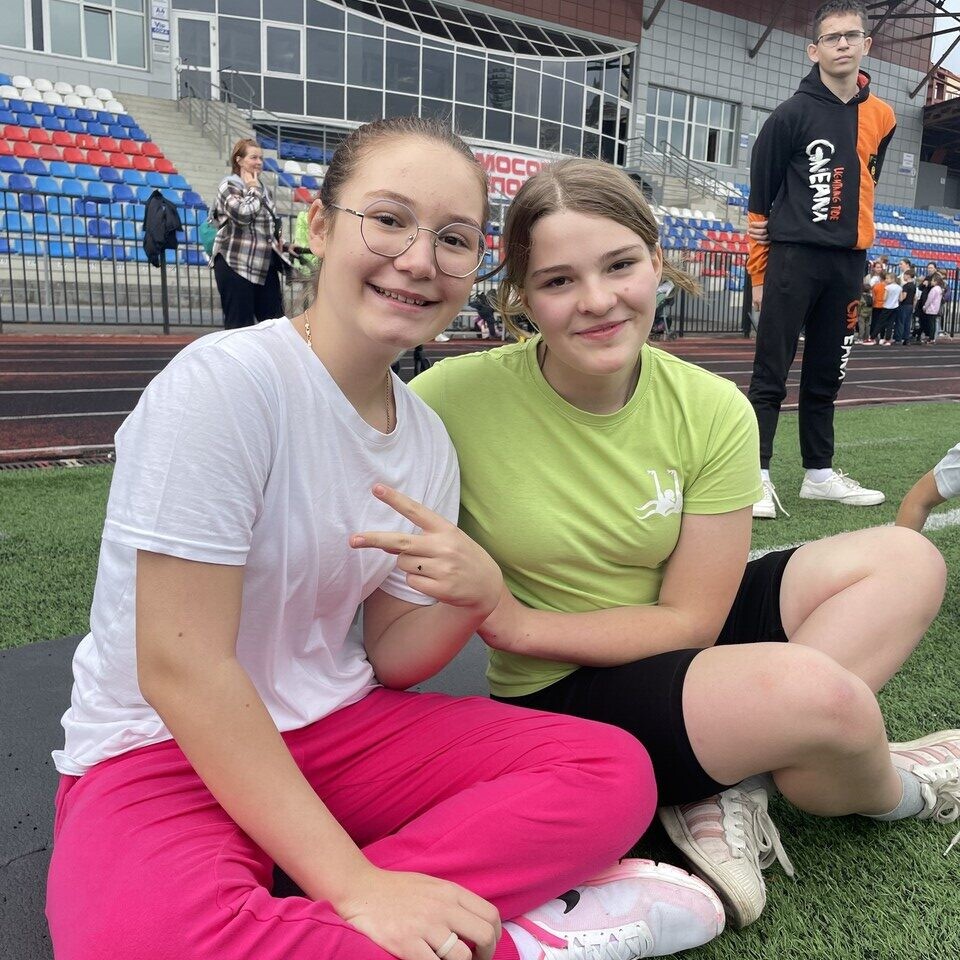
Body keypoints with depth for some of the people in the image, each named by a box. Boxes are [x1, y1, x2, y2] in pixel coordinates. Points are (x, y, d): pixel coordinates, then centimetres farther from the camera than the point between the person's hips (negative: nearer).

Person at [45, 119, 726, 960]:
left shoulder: (429, 441, 0)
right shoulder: (225, 381, -20)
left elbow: (388, 657, 3)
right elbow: (179, 666, -22)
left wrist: (473, 596, -20)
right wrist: (354, 883, -21)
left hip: (338, 731, 5)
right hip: (162, 753, -4)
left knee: (615, 772, -8)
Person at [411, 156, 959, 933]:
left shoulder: (714, 412, -12)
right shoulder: (458, 398, -21)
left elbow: (690, 618, -12)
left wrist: (516, 624, -21)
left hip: (674, 650, 5)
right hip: (557, 697, -5)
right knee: (820, 693, -28)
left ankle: (727, 793, -10)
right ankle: (893, 788, 12)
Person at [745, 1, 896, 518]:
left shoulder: (881, 117, 10)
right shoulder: (791, 115, -3)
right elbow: (760, 198, -1)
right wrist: (758, 273, -2)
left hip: (848, 263, 5)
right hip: (793, 260, -5)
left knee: (826, 376, 10)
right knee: (771, 375, -6)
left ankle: (820, 473, 17)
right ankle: (758, 476, -4)